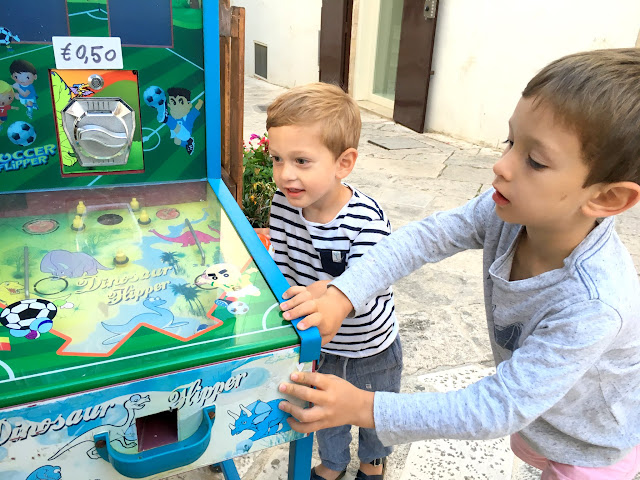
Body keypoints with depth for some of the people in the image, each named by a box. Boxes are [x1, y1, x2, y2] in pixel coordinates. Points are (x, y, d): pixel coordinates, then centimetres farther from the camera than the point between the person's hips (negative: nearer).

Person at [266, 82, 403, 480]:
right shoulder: (283, 205, -20)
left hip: (372, 351, -3)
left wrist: (325, 292, -58)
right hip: (318, 346, 3)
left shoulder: (367, 219, -33)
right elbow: (279, 272, -11)